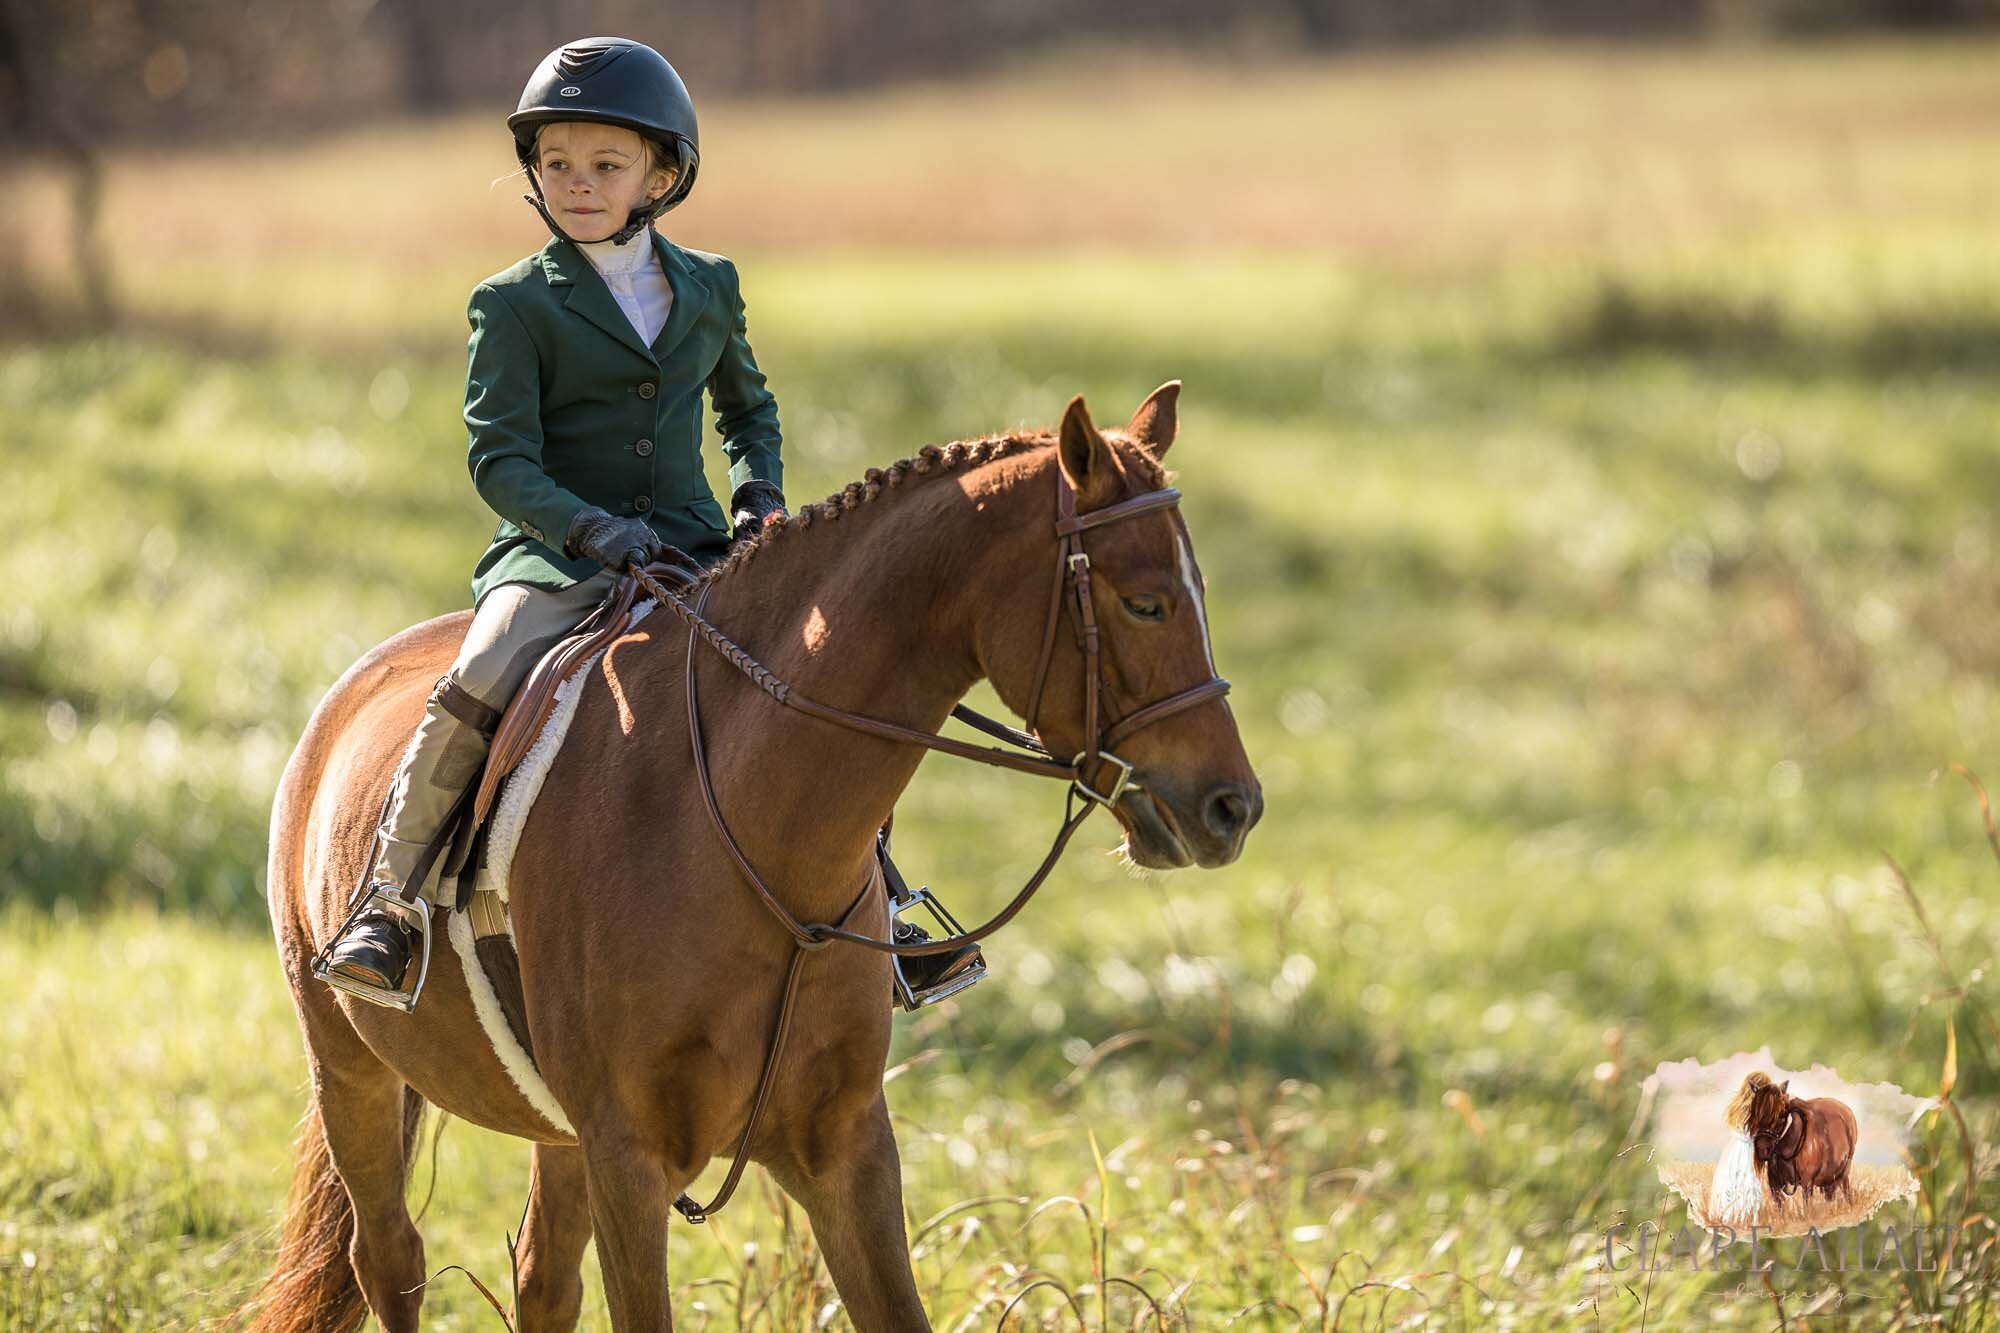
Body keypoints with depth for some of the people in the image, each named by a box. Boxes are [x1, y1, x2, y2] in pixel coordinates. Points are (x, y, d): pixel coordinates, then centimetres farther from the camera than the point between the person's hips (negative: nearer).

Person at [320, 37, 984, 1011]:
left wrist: (759, 492, 7)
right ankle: (390, 895, -18)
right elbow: (499, 457, -8)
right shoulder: (514, 305, -1)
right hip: (553, 555, -4)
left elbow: (748, 408, 27)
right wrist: (586, 527, -24)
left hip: (692, 552, 4)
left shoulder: (709, 289, 11)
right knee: (477, 687, -30)